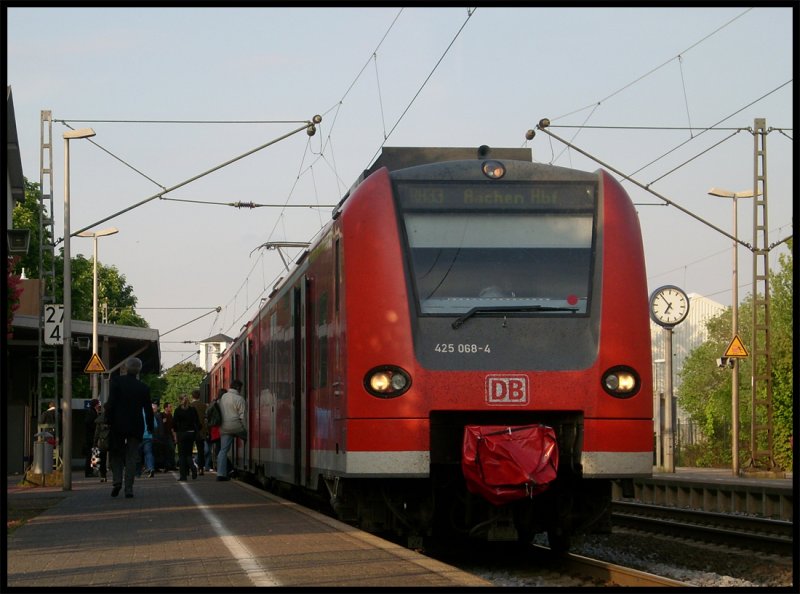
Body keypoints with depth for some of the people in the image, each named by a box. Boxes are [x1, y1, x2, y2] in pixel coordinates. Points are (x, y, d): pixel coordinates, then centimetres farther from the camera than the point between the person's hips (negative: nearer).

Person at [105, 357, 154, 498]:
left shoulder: (117, 381, -5)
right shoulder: (144, 387, 3)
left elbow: (111, 403, -11)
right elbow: (148, 409, 6)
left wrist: (107, 420, -6)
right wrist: (150, 427, 15)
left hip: (118, 424, -2)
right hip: (136, 426, 2)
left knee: (116, 455, 12)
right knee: (131, 457, 5)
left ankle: (117, 480, -9)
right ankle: (128, 488, -1)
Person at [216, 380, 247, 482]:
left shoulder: (222, 397, 11)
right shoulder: (239, 399, -8)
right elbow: (242, 416, -10)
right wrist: (246, 428, -3)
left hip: (224, 427, 6)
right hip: (236, 426, -6)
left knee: (223, 450, 6)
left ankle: (221, 473, 1)